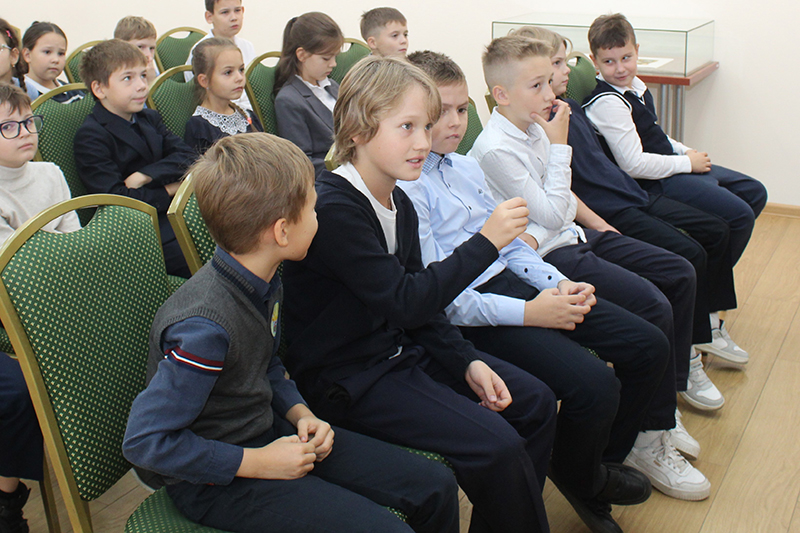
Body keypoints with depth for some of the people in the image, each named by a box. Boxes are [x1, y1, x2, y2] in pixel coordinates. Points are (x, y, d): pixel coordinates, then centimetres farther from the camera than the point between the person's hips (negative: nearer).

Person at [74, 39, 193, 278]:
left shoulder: (149, 119, 18)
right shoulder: (90, 136, -6)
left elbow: (186, 155, 2)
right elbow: (117, 199, -16)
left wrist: (145, 175, -13)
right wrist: (168, 190, -8)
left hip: (177, 213, 8)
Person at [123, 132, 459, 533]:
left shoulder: (264, 282, -1)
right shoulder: (205, 327, -30)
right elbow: (144, 440, -25)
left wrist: (300, 413, -2)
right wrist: (258, 463, -21)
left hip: (268, 434, 8)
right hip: (216, 481, -8)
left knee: (436, 486, 4)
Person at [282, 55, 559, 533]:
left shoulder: (400, 205, 6)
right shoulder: (333, 209, -23)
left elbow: (420, 303, 11)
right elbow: (405, 303, -27)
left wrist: (467, 362, -2)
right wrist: (486, 242, -26)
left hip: (402, 350, 9)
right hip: (348, 380, -9)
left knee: (536, 402, 7)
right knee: (496, 446, -20)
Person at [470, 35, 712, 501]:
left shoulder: (536, 128, 9)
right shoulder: (495, 149, -19)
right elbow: (550, 214, -20)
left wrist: (600, 224, 18)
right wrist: (560, 145, -16)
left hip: (575, 235, 10)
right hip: (547, 255, -10)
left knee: (680, 274, 5)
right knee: (653, 306, -21)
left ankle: (663, 402, 14)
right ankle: (648, 439, -8)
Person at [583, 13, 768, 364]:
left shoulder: (633, 86, 9)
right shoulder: (607, 102, -21)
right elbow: (634, 164, -26)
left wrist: (687, 151, 7)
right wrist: (687, 163, -14)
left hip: (676, 168, 11)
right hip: (656, 184, -11)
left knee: (754, 193, 16)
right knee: (739, 216, -18)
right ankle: (708, 319, -9)